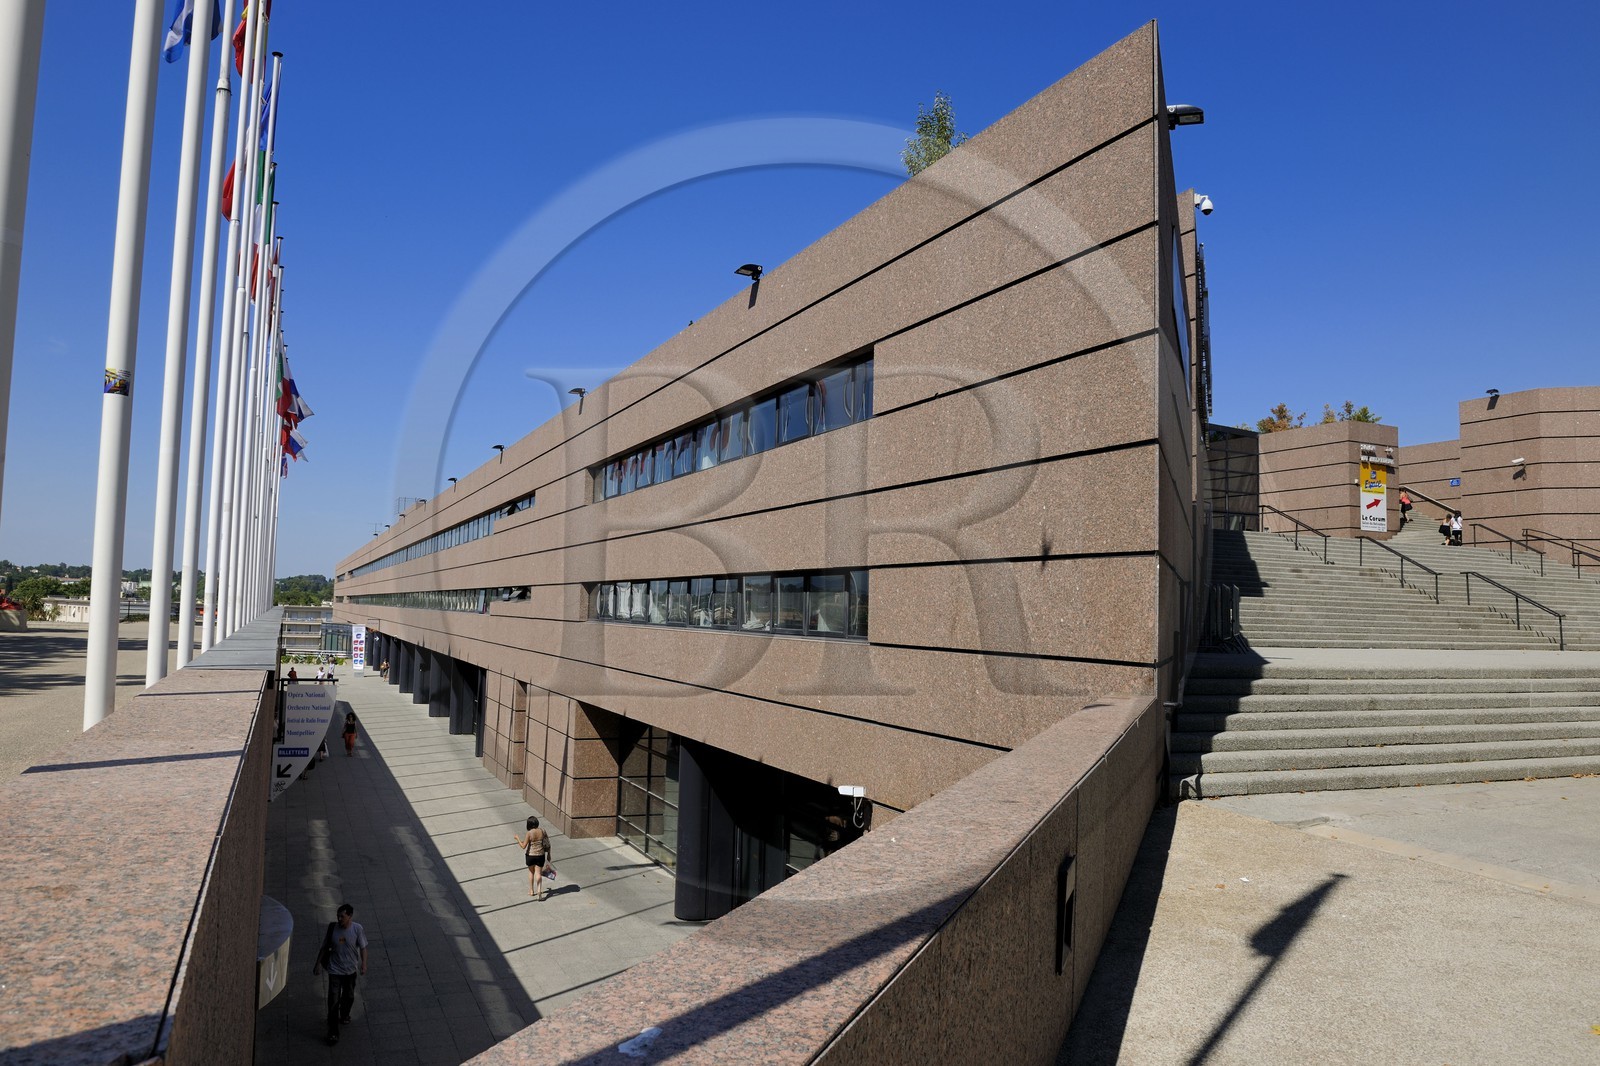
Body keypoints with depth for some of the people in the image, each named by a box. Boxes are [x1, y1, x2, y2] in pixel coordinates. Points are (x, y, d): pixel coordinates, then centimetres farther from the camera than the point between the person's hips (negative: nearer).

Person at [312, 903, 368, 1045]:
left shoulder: (357, 929, -16)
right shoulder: (332, 928, -14)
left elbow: (363, 947, -8)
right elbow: (325, 947, 0)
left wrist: (364, 964, -15)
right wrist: (318, 963, 5)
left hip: (351, 970, 1)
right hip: (335, 970, -1)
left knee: (349, 996, 20)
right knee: (333, 1001, -3)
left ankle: (344, 1015, 49)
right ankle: (333, 1031, 8)